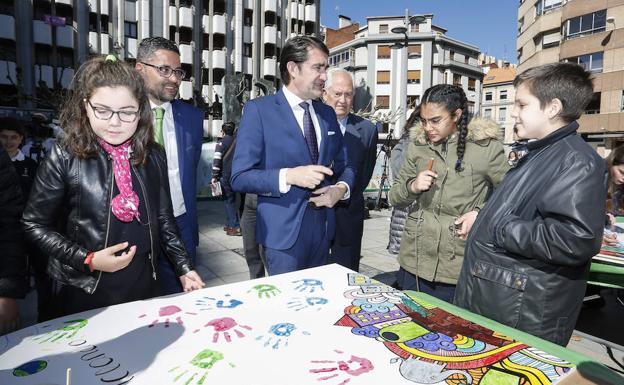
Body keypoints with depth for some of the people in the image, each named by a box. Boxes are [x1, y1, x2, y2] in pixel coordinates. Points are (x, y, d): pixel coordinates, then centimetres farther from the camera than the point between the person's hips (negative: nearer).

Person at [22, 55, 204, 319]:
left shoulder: (153, 157, -2)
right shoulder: (65, 158, -10)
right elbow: (35, 224, -3)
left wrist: (184, 268, 4)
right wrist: (88, 260, -14)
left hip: (144, 288, 3)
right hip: (83, 294, -2)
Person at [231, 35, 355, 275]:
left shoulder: (327, 113, 10)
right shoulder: (258, 110, -8)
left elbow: (343, 166, 15)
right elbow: (239, 177, -11)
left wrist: (342, 188, -7)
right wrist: (288, 176, -25)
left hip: (323, 229, 6)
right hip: (284, 232, -5)